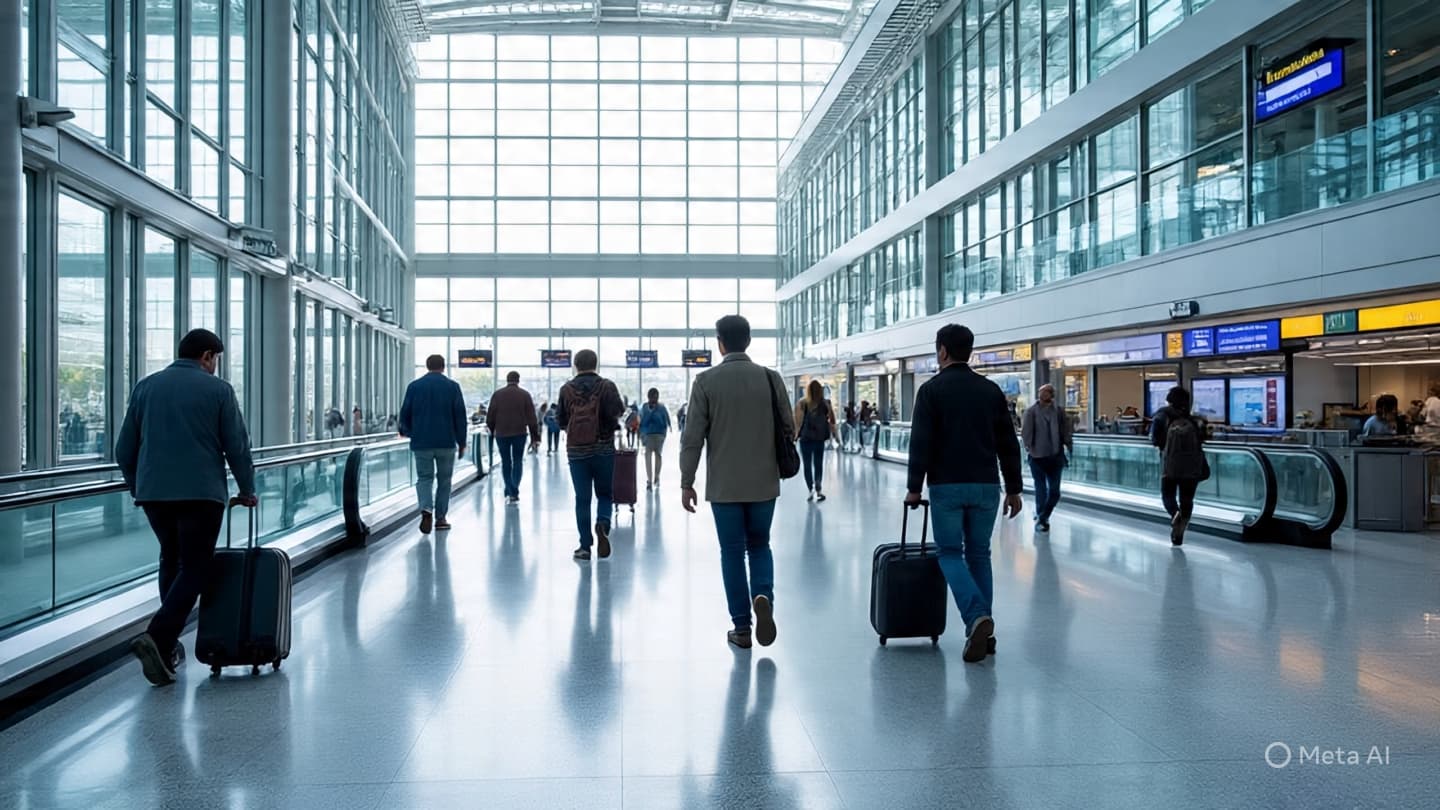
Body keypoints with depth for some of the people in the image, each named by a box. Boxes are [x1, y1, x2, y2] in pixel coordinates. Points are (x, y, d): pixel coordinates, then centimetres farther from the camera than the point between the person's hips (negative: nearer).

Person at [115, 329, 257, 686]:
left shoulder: (146, 386, 10)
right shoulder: (218, 389, -2)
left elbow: (124, 449, 12)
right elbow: (238, 447, -2)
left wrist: (136, 487, 26)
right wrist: (247, 490, 11)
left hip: (153, 492, 5)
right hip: (201, 493, -5)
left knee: (171, 559, 21)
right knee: (194, 568, 2)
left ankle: (169, 645, 22)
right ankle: (158, 638, -17)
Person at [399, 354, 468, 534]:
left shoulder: (414, 386, 3)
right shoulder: (452, 386, -1)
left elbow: (405, 413, 7)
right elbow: (460, 416, -2)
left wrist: (405, 430, 27)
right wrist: (461, 442, 4)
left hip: (421, 442, 1)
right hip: (446, 442, -1)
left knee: (424, 478, 7)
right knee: (444, 480, 11)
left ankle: (426, 509, -18)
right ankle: (440, 518, 14)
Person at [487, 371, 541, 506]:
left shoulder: (497, 395, 1)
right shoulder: (524, 394, -1)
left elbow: (490, 417, 3)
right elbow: (532, 418, -3)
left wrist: (492, 430, 20)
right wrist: (535, 438, 1)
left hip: (501, 434, 1)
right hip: (519, 433, 0)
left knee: (506, 462, 10)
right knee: (517, 461, 8)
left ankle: (510, 493, 6)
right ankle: (514, 493, -4)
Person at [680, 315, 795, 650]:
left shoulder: (706, 381, -7)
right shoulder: (771, 378, -1)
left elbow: (692, 437, -9)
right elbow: (788, 429, 2)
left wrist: (686, 483, -1)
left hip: (724, 484, -2)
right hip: (764, 482, 2)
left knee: (732, 551, 9)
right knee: (759, 546, 17)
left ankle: (742, 627, 11)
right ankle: (763, 596, -9)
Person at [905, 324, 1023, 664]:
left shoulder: (932, 389, -4)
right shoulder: (991, 390, 9)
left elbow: (921, 443, -9)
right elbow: (1008, 445, 9)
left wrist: (914, 488, -4)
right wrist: (1014, 488, 14)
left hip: (947, 486, -4)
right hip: (986, 486, 4)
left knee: (950, 553, 5)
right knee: (979, 554, 13)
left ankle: (977, 616, -17)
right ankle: (982, 631, 12)